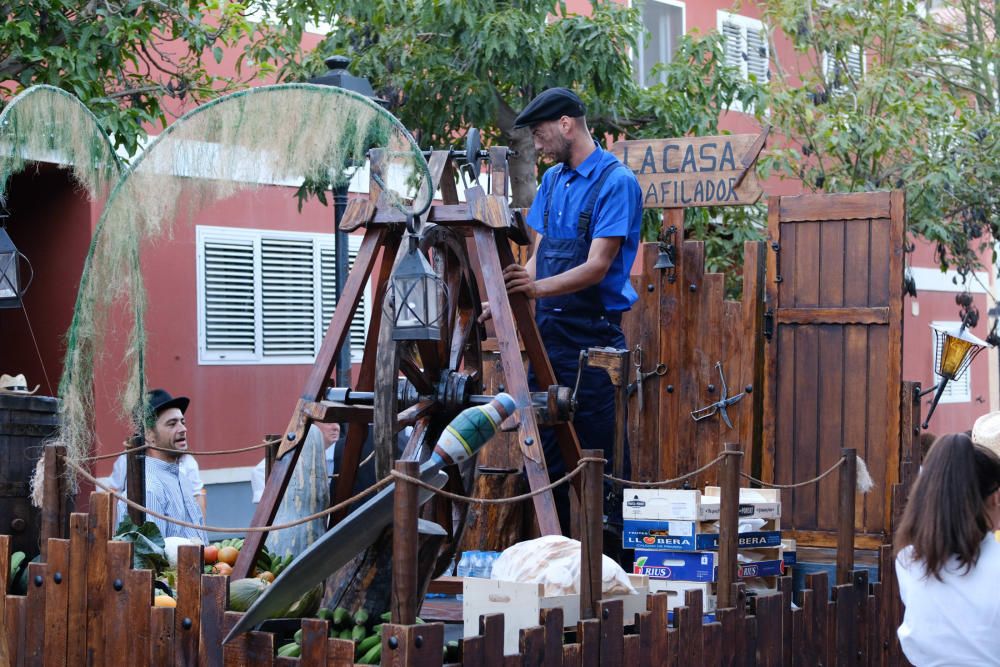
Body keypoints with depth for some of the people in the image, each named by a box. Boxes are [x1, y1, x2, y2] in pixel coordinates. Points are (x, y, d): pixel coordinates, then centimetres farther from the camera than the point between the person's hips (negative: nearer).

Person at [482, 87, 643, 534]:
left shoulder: (615, 182, -11)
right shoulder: (553, 180, 14)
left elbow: (597, 267, -19)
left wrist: (540, 287, -33)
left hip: (593, 335, -8)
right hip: (548, 331, 8)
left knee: (599, 455, -5)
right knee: (545, 454, 10)